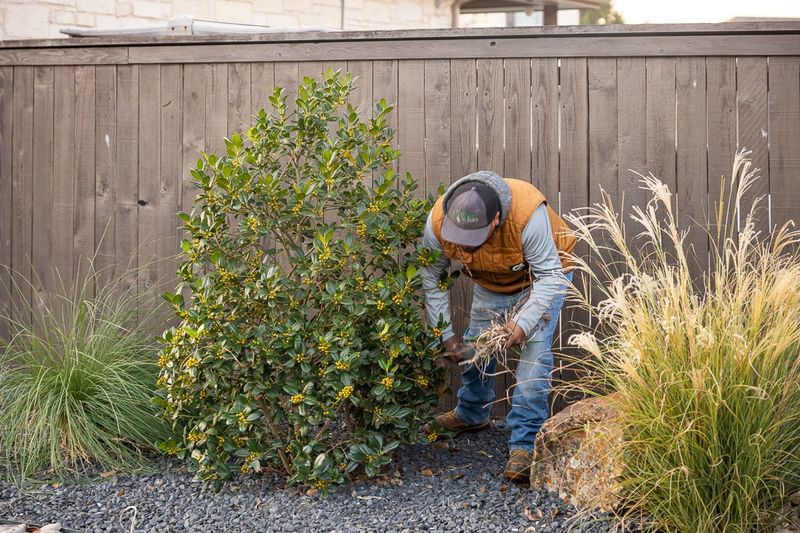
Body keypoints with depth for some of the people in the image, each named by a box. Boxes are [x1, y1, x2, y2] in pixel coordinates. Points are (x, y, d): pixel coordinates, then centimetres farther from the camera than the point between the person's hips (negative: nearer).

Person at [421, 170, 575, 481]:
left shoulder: (527, 214, -43)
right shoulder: (438, 221, -32)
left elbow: (549, 276, -32)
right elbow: (431, 279, -16)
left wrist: (524, 323, -42)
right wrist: (446, 335, -19)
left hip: (541, 277, -4)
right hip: (490, 283, 4)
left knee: (534, 354, -17)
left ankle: (524, 445, -10)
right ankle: (472, 415, 41)